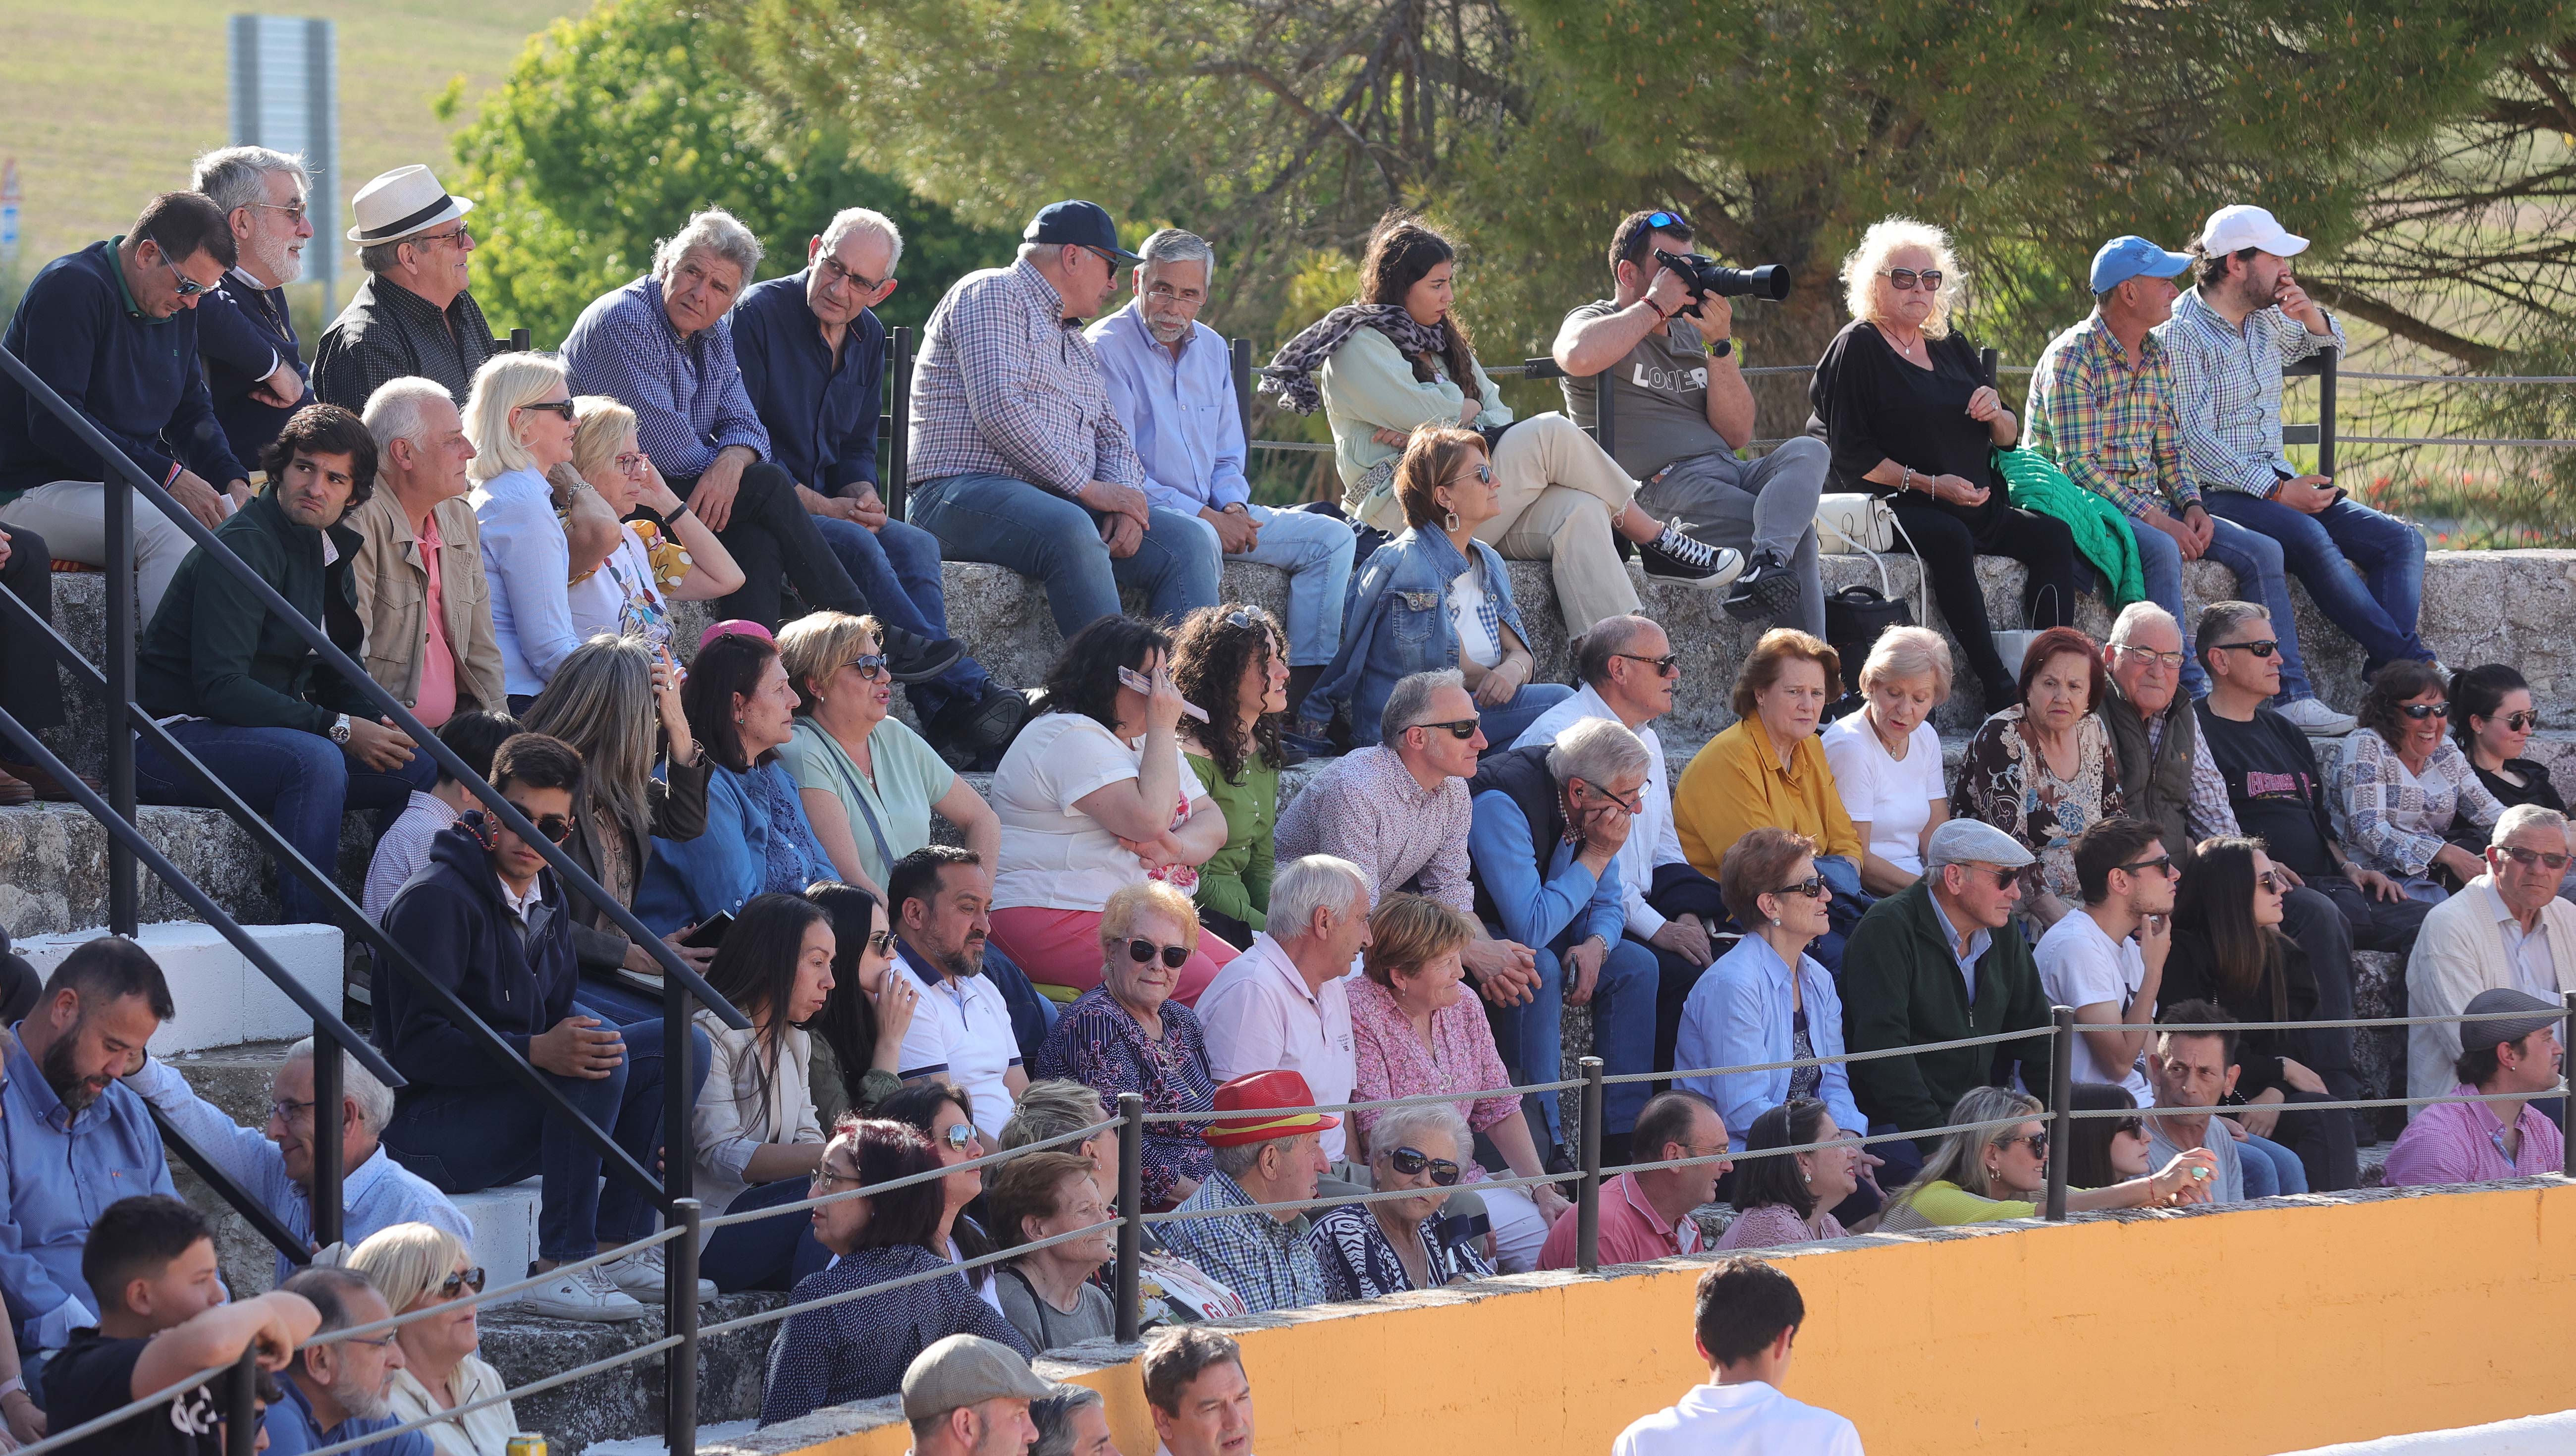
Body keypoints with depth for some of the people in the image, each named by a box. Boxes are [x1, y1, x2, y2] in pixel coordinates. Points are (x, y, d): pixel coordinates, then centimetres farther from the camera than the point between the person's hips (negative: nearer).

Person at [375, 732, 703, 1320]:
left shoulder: (546, 898, 11)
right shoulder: (437, 900, -16)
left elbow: (559, 1018, 13)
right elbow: (418, 1045, -23)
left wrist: (581, 1037, -11)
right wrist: (539, 1051, -34)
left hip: (511, 1106, 9)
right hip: (427, 1131, -9)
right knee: (596, 1061, -30)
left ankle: (620, 1248, -3)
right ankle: (561, 1267, -28)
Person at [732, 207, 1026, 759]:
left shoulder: (867, 338, 14)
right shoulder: (758, 315, -9)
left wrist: (863, 495, -4)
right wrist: (822, 506, -17)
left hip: (830, 508, 6)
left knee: (916, 545, -22)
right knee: (855, 544, -32)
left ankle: (948, 719, -36)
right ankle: (964, 692, -35)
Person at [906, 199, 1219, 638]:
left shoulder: (1080, 347, 29)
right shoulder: (991, 295, 1)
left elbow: (1113, 439, 24)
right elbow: (998, 408, -13)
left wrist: (1124, 499, -1)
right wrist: (1087, 488, -13)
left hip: (1064, 502, 8)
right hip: (968, 490, -8)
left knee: (1186, 540, -11)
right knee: (1070, 531, -38)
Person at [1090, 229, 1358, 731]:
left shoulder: (1211, 348, 15)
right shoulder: (1108, 347, -8)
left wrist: (1233, 508, -3)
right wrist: (1202, 516, -18)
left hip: (1214, 514, 8)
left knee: (1330, 538, -5)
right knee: (1197, 540, -41)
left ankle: (1306, 697, -15)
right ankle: (1192, 692, -41)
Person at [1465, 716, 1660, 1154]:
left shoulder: (1599, 806, -6)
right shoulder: (1501, 804, -32)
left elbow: (1608, 904, 5)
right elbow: (1531, 928, -37)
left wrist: (1594, 946, -19)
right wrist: (1596, 857, -30)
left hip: (1529, 927, 8)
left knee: (1636, 964, -7)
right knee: (1539, 970, -34)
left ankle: (1623, 1137, -6)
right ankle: (1544, 1145, -31)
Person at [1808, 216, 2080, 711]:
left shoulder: (1952, 348, 19)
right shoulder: (1857, 347, 0)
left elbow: (2008, 438, 24)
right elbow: (1850, 453, -9)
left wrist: (1996, 415, -1)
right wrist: (1928, 485, -18)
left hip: (1975, 506, 7)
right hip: (1893, 504, -7)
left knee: (2053, 536, -17)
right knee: (1950, 540, -37)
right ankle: (2001, 693, -40)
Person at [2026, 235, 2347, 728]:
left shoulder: (2157, 358, 13)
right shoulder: (2072, 359, -14)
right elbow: (2080, 466, -20)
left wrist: (2192, 507, -4)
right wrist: (2156, 520, -24)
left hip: (2147, 502, 8)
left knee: (2262, 551, -6)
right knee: (2161, 550, -37)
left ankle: (2293, 696, -9)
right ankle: (2192, 697, -38)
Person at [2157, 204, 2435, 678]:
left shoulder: (2265, 320, 14)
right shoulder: (2179, 335, -10)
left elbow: (2330, 345, 33)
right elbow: (2195, 442, -16)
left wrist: (2312, 316, 8)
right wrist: (2277, 492, -21)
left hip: (2278, 483, 8)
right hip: (2216, 493, -8)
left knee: (2401, 540, -10)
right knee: (2311, 538, -36)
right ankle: (2407, 659, -31)